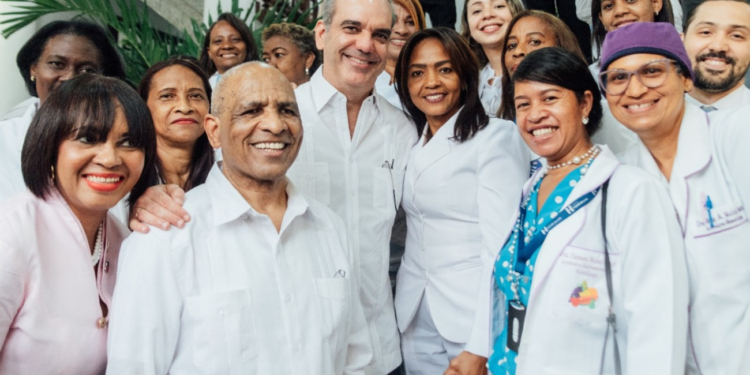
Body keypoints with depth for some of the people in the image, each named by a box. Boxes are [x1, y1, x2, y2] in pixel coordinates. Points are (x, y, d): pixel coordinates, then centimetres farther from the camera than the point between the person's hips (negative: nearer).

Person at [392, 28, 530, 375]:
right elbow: (416, 238, 10)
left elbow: (502, 245, -16)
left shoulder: (496, 137, -9)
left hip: (476, 319, -5)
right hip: (415, 320, 6)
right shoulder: (413, 146, 10)